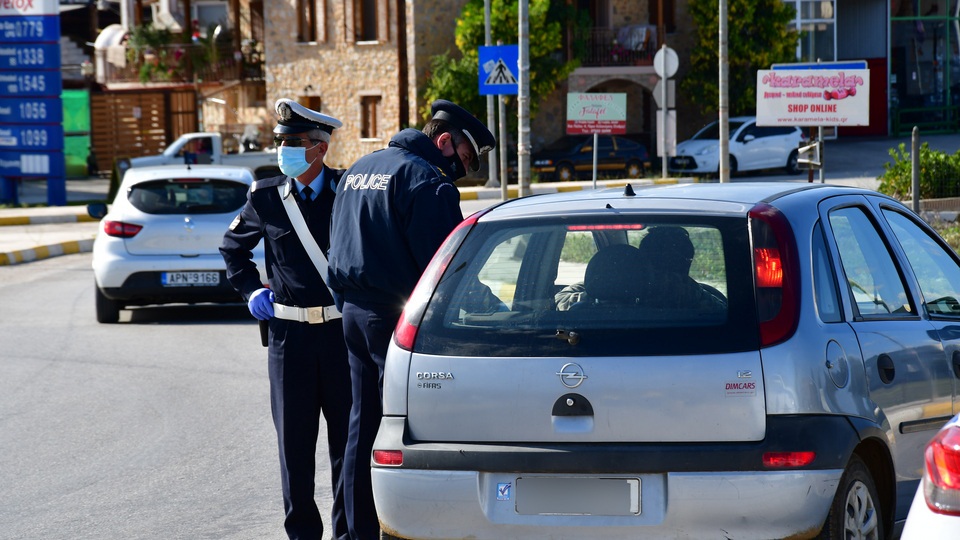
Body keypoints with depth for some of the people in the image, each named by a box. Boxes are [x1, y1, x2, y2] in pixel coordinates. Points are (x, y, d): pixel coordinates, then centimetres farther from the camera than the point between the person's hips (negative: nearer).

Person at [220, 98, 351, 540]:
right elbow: (233, 247, 21)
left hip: (342, 329, -1)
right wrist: (251, 291, 10)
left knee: (347, 436, 5)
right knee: (294, 438, 4)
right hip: (288, 332, 1)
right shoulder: (266, 197, 3)